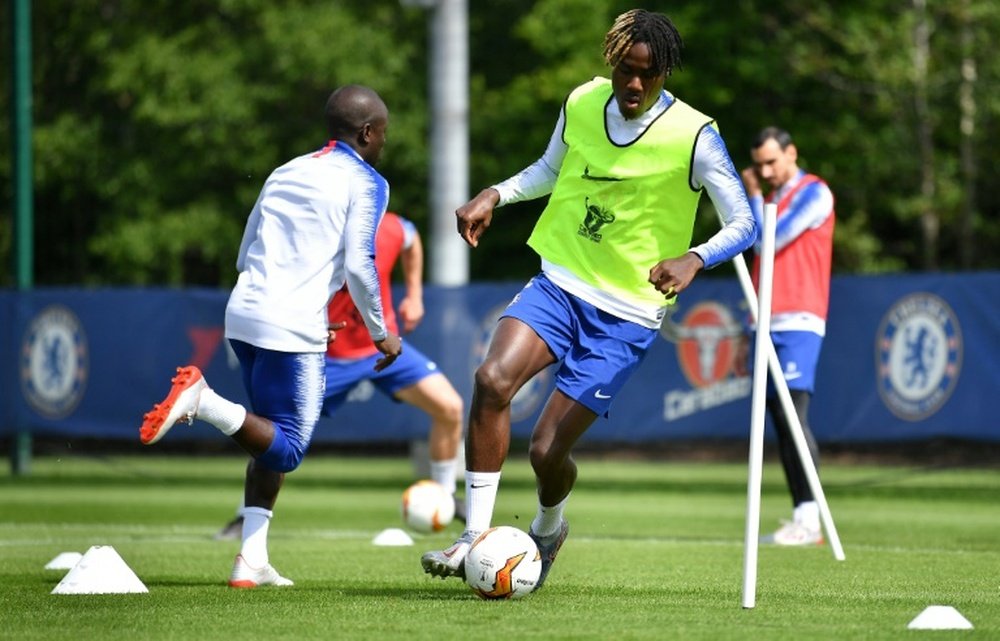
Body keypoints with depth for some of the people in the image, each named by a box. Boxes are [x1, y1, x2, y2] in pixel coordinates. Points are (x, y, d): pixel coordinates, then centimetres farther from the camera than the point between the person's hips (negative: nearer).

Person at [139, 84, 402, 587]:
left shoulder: (286, 173, 22)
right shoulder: (365, 183, 1)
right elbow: (358, 264, -10)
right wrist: (381, 335, 3)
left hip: (243, 313, 8)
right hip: (292, 329, -8)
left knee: (272, 444, 17)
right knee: (285, 450, -3)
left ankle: (252, 562, 8)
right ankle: (202, 400, -24)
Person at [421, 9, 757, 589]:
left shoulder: (694, 137, -14)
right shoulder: (582, 104, 0)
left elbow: (744, 224, -10)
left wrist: (694, 259, -29)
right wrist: (495, 195, 3)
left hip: (627, 316, -3)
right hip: (560, 284, 4)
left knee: (547, 448, -6)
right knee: (493, 379, -25)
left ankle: (548, 530, 30)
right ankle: (476, 539, -19)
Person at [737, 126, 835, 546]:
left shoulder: (813, 193, -3)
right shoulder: (772, 200, 23)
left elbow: (769, 243, -12)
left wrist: (753, 196, 2)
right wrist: (748, 335, 23)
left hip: (798, 324, -8)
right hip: (768, 326, 8)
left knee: (793, 414, -17)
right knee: (780, 420, 3)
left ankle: (810, 519, -21)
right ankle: (798, 520, 2)